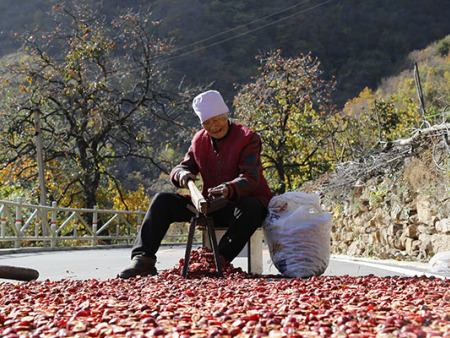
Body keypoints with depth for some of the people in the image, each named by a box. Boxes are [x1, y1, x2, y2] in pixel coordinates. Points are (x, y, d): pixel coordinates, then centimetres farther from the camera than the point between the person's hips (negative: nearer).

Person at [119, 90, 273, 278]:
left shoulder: (248, 138, -8)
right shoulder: (200, 140, 9)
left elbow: (251, 179, -20)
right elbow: (182, 167, 14)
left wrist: (229, 189, -42)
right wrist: (182, 174, -14)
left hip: (239, 203, -5)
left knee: (249, 208, -41)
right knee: (163, 200, -8)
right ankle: (143, 259, -16)